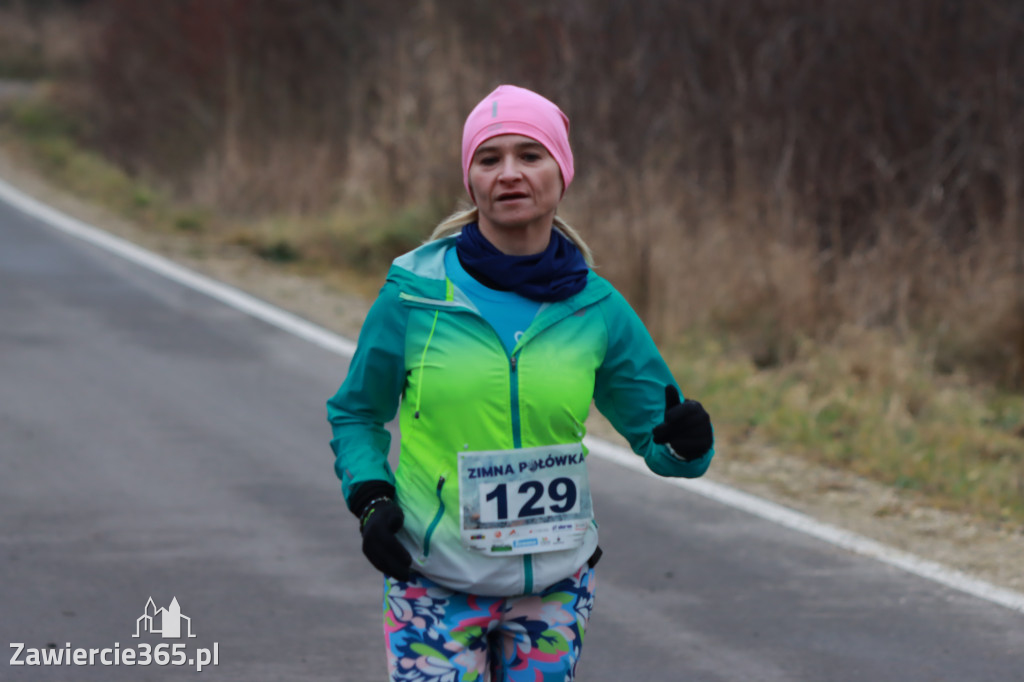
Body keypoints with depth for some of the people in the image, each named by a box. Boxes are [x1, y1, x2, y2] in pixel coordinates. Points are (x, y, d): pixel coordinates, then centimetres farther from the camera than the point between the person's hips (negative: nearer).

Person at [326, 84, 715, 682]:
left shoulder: (596, 308, -1)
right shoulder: (417, 291, -5)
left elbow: (657, 437, 6)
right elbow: (357, 413, 7)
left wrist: (686, 442, -17)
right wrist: (371, 499, -9)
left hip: (554, 585, 2)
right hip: (435, 582, -2)